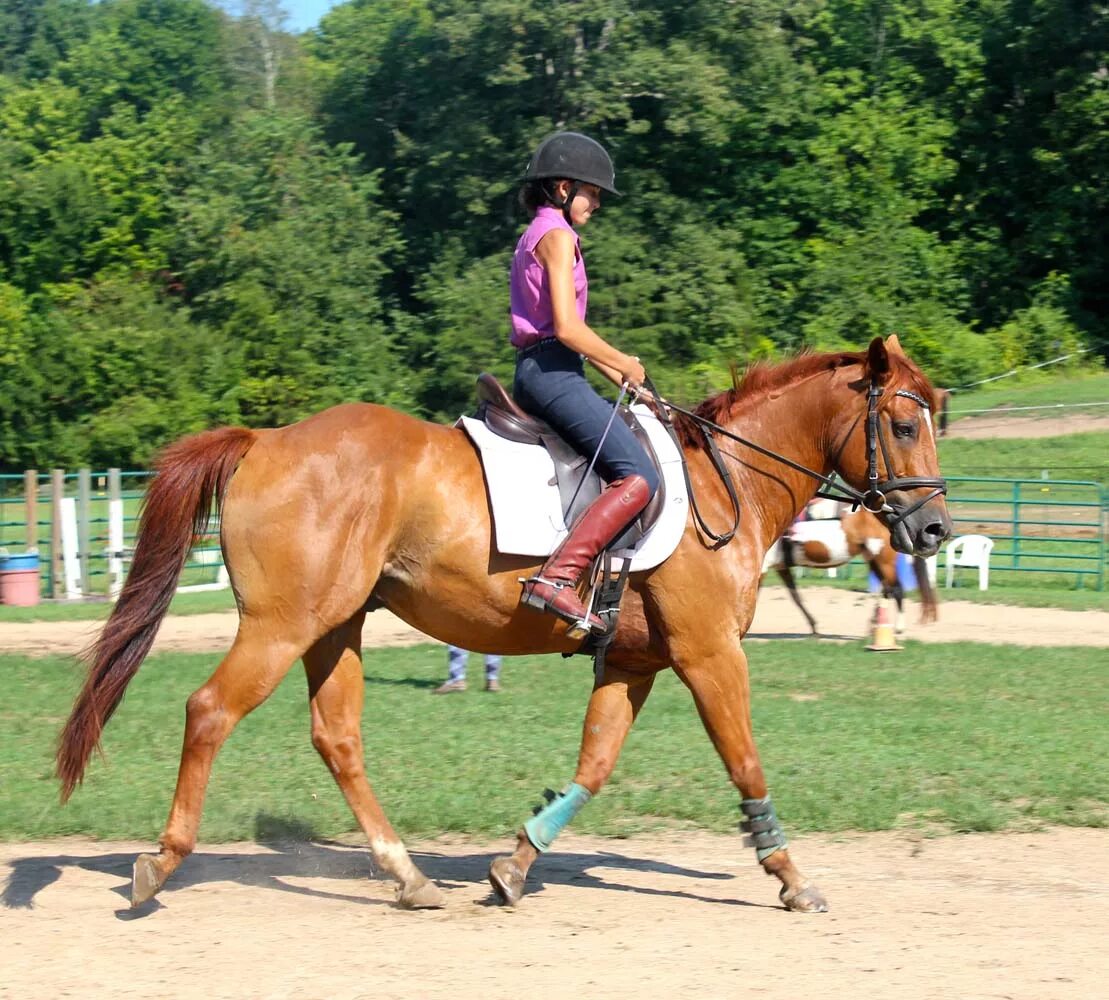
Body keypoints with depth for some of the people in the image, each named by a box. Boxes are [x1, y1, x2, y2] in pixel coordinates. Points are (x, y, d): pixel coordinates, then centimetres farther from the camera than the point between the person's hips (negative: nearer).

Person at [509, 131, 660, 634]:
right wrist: (625, 365, -4)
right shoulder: (557, 235, -8)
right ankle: (558, 578, -34)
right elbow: (567, 327, -18)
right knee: (638, 477, -21)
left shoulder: (536, 235, 23)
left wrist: (623, 379, 19)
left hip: (537, 371, 11)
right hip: (551, 370, -11)